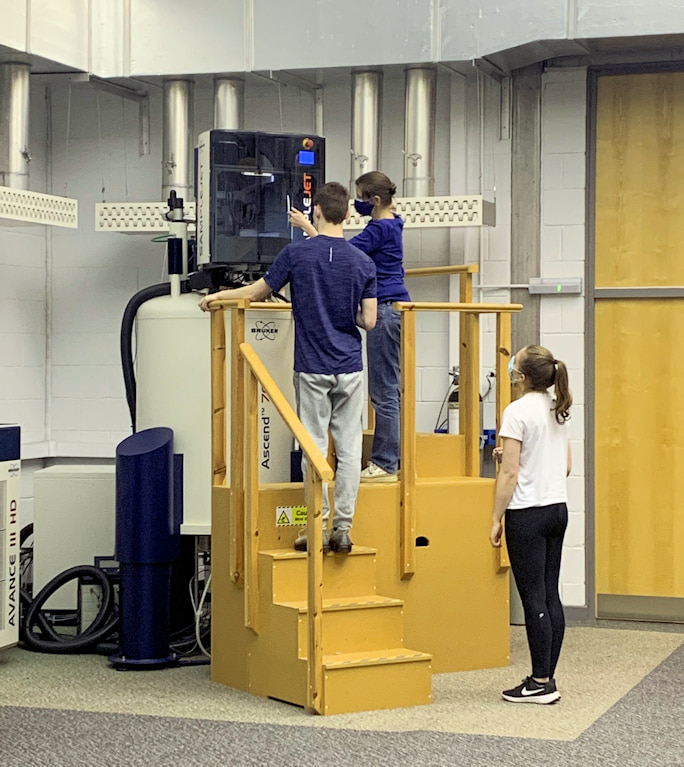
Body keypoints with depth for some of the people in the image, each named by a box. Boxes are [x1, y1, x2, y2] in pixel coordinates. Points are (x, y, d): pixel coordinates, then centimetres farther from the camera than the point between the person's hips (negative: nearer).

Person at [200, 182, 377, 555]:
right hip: (350, 369, 2)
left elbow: (258, 291, 4)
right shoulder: (362, 262, -1)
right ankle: (342, 529, 6)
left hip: (312, 368, -2)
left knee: (315, 448, 3)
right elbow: (369, 321, -2)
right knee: (349, 449, 5)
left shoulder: (297, 253, -7)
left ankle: (319, 530, 5)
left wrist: (218, 295, 20)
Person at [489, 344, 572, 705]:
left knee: (534, 599, -3)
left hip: (528, 514, -8)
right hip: (558, 509, 8)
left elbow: (509, 474, -15)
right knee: (550, 596, 10)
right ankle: (546, 678, 15)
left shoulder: (518, 412, -14)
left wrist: (496, 519, -8)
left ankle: (540, 683, 1)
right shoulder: (559, 410, 9)